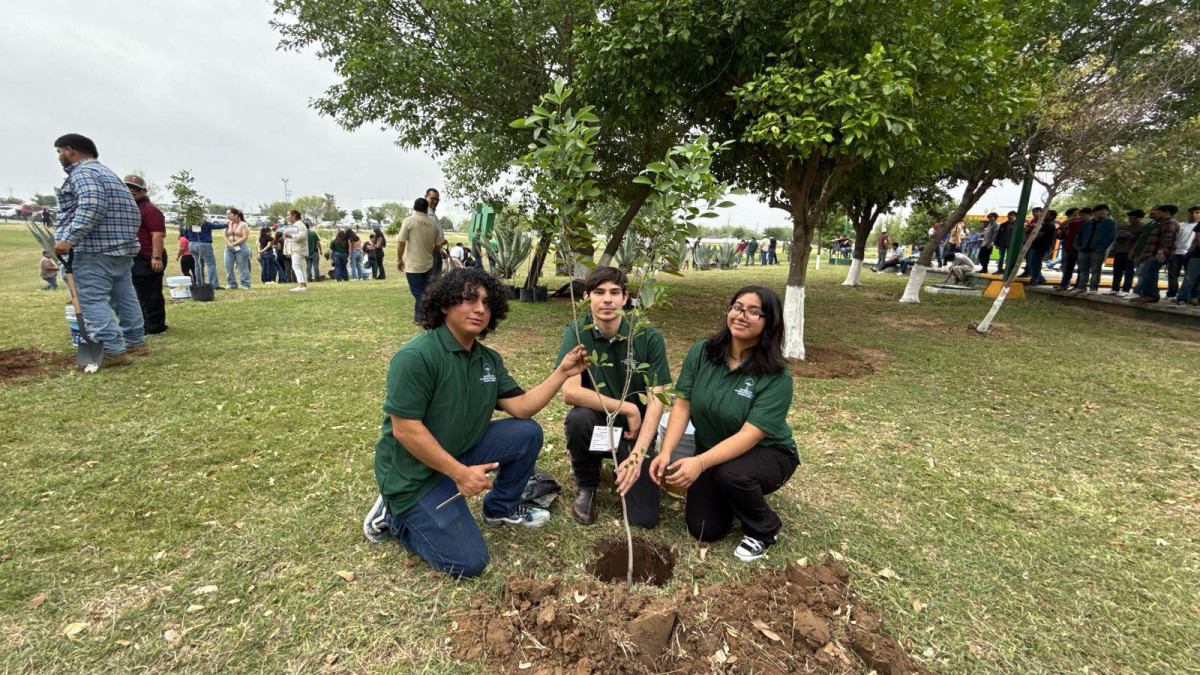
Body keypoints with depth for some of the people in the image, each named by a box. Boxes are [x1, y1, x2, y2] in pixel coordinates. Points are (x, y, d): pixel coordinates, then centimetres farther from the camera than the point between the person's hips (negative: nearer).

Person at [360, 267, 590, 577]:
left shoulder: (489, 360, 2)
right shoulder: (416, 355, -23)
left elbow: (521, 407, -5)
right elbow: (404, 428, -24)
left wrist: (562, 372, -15)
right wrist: (460, 473, -24)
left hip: (462, 451, 7)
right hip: (414, 471, -7)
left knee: (528, 433, -6)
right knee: (468, 562, -10)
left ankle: (501, 508, 16)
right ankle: (395, 516, 11)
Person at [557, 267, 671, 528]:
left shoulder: (649, 337, -12)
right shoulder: (576, 332, -13)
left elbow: (656, 400, -16)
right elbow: (569, 392, -24)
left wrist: (638, 455, -28)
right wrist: (627, 408, -23)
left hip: (635, 429, 0)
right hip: (596, 425, 0)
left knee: (645, 519, -11)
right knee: (579, 417, -35)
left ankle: (622, 463, 20)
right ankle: (586, 485, -3)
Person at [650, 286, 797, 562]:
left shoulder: (776, 377, -22)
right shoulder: (701, 353, -11)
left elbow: (750, 435, -29)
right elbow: (681, 405, -12)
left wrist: (700, 462, -41)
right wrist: (665, 452, -26)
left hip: (766, 454, -3)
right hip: (712, 453, 3)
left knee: (730, 474, -35)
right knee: (704, 530, -6)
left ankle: (763, 530, -3)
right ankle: (723, 498, 28)